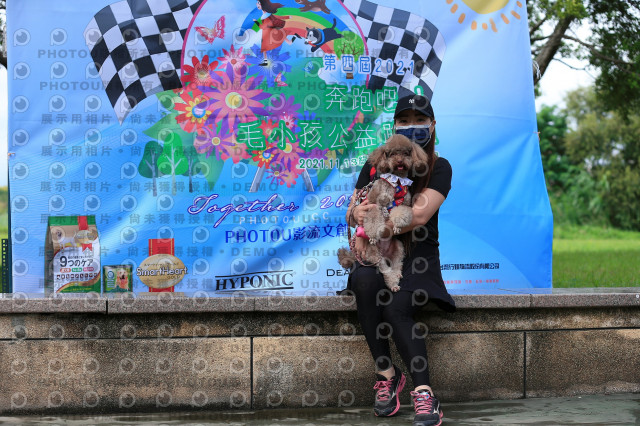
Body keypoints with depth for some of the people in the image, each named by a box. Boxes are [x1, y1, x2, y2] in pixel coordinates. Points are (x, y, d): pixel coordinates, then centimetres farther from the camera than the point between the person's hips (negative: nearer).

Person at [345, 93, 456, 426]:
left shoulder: (439, 168, 4)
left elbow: (420, 214, -11)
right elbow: (353, 213, 12)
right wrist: (357, 213, -14)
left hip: (418, 257, -2)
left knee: (396, 308, -33)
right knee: (365, 282, -34)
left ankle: (424, 393, -27)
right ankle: (386, 373, -21)